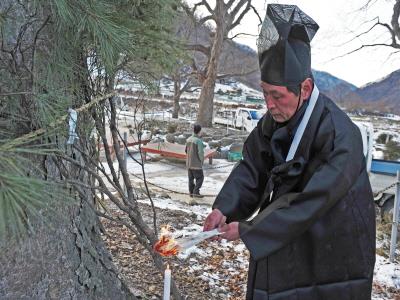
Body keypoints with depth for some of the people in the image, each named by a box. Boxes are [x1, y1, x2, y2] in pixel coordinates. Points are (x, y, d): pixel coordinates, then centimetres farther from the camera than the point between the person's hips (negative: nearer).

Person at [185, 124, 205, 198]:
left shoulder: (188, 139, 3)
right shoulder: (199, 141, -20)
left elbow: (186, 150, 12)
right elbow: (201, 153, -20)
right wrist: (202, 161, -4)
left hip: (188, 163, 7)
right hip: (196, 164, -7)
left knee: (191, 178, 15)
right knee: (200, 178, 4)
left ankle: (191, 192, 20)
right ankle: (196, 192, -1)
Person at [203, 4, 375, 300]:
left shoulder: (340, 136, -27)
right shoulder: (274, 121, -5)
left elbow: (312, 203, -26)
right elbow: (251, 169, 1)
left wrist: (248, 230, -21)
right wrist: (224, 208, -16)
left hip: (330, 259, -6)